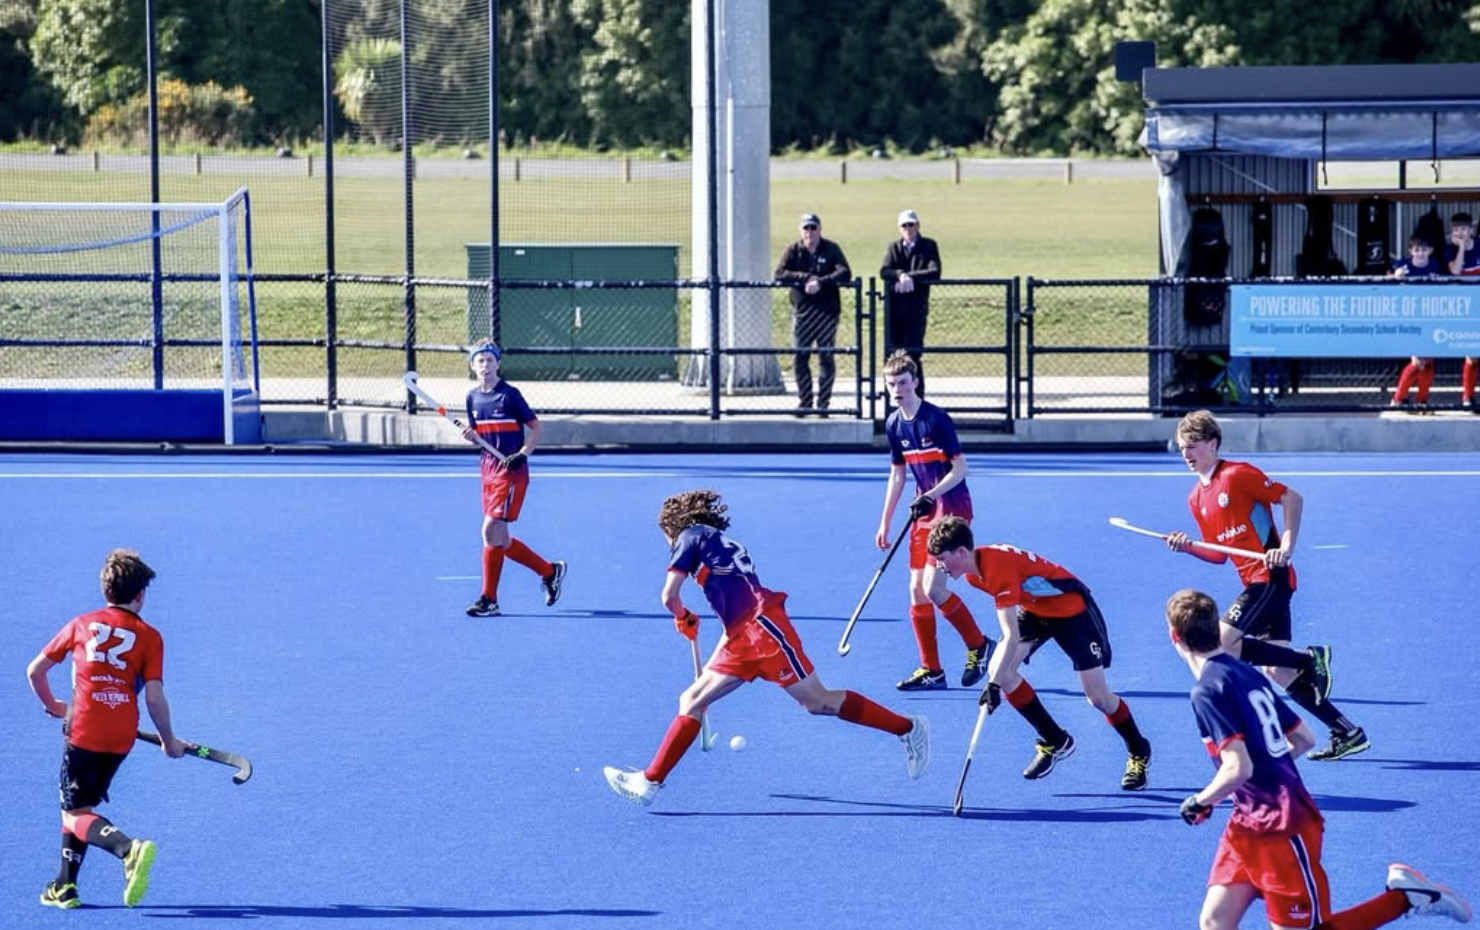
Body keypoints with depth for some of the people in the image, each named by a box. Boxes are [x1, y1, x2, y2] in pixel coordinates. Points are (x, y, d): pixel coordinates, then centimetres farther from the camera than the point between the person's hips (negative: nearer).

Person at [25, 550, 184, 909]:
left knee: (76, 814, -1)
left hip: (83, 731, -2)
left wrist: (52, 705, 31)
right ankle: (65, 887, 19)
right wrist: (169, 741, 12)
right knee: (81, 805, 20)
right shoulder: (149, 637, 2)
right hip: (122, 737, 2)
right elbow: (154, 697, -3)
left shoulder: (81, 625, 6)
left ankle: (130, 849, -28)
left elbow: (35, 670, 13)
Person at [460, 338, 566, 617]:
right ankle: (550, 571, 26)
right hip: (489, 469, 7)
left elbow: (536, 427, -4)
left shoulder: (509, 395, -9)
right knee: (500, 540, 8)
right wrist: (471, 435, -5)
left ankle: (489, 599, -9)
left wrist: (522, 454, -17)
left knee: (491, 531, -14)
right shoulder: (473, 397, 9)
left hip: (511, 471, -7)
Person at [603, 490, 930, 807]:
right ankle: (649, 781, 5)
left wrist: (683, 619, 20)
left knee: (819, 702, -7)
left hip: (763, 624, -10)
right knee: (692, 700, 7)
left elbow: (669, 595, -2)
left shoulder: (691, 536, 4)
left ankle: (908, 728, 1)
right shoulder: (726, 545, 27)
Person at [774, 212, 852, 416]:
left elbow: (844, 273, -11)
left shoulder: (831, 249, 2)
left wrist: (820, 282, -23)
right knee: (801, 358, 0)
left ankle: (823, 402, 6)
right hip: (802, 312, 1)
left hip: (827, 312, -1)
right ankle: (803, 402, 8)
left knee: (826, 357, 1)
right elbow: (780, 274, -6)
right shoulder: (793, 250, 6)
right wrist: (805, 278, -17)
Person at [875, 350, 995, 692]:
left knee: (933, 588, -15)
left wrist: (931, 496, -26)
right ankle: (931, 670, 9)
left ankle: (979, 645, 4)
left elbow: (959, 468, -15)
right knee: (917, 590, 4)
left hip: (952, 508, -8)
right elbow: (897, 474, 17)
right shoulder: (894, 425, 6)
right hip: (924, 511, 8)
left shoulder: (936, 419, -16)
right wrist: (885, 523, 16)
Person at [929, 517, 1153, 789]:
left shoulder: (999, 569, -35)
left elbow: (1011, 636, -40)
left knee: (1098, 697, -9)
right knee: (999, 671, -10)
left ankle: (1139, 753, 16)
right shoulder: (973, 571, -7)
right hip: (1035, 609, 8)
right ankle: (1054, 740, 5)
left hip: (1072, 607, -8)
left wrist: (994, 685, -45)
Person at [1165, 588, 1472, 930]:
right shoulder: (1248, 674, 10)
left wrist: (1199, 803, -9)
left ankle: (1405, 896, 4)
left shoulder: (1207, 691, -17)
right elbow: (1305, 739, 15)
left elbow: (1238, 769, -25)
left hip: (1281, 831, -9)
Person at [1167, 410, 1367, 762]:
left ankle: (1311, 659, -8)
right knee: (1277, 672, 5)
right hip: (1253, 582, 9)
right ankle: (1347, 733, 10)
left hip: (1270, 576, -9)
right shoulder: (1196, 499, 15)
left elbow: (1292, 499, -9)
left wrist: (1286, 547, -19)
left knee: (1222, 645, -18)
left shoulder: (1237, 475, -8)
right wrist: (1188, 547, 0)